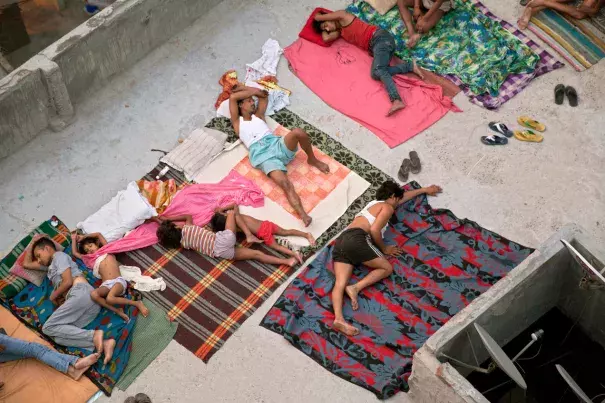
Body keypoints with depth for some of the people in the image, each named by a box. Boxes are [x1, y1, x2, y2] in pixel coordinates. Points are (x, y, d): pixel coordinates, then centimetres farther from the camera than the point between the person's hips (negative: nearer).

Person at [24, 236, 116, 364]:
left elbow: (68, 281, -3)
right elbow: (26, 264, 49)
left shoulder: (59, 255, 10)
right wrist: (32, 242, 44)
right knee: (58, 336, -11)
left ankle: (94, 335, -28)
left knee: (48, 328, -12)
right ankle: (103, 343, -32)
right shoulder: (50, 265, 38)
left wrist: (53, 296, 11)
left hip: (82, 293, -8)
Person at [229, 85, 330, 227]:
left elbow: (264, 94, 32)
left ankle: (312, 160, -4)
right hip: (263, 156, -4)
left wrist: (243, 88, 30)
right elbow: (233, 97, 7)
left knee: (298, 132, -30)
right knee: (284, 183, -30)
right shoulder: (237, 122, 18)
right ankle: (303, 216, -40)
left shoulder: (258, 115, 29)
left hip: (277, 144, 4)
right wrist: (253, 91, 15)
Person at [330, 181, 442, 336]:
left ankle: (338, 318, -36)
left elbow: (403, 196, 51)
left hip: (341, 240, 8)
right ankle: (355, 288, -18)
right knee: (387, 268, 4)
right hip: (357, 239, -8)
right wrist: (385, 249, 9)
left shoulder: (375, 203, 36)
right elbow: (374, 230, -7)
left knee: (340, 284, -13)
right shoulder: (387, 207, 9)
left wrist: (425, 190, 61)